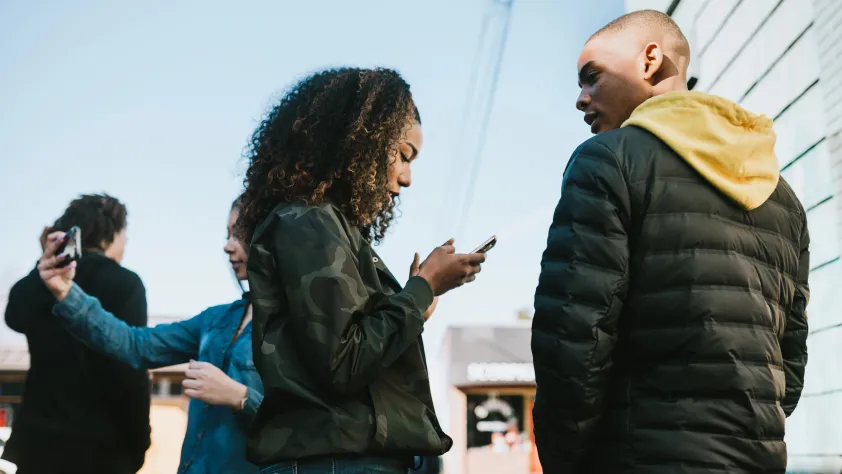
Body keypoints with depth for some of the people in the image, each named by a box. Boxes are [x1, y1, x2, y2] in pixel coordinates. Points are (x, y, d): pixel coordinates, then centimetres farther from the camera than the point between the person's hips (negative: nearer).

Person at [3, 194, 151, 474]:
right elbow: (131, 375, -15)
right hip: (99, 446, -5)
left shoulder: (34, 282, 3)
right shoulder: (124, 284, -12)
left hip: (38, 439, 5)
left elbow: (15, 317, 26)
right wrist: (138, 444, -5)